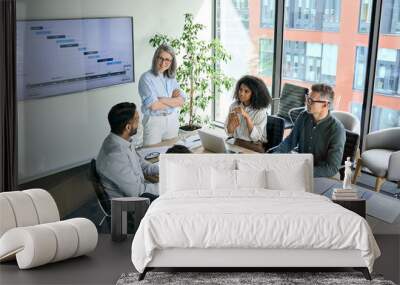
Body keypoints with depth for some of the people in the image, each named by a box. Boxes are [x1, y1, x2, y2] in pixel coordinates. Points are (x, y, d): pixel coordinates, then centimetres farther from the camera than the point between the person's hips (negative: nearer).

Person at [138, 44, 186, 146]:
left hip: (172, 121, 5)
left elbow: (181, 101, -5)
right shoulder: (146, 78, -11)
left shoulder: (171, 78, 6)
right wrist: (173, 100, -9)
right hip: (154, 122, -5)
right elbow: (153, 105, -20)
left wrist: (162, 100, -18)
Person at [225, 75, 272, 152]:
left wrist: (246, 116, -26)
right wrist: (231, 121, -19)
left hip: (254, 148, -4)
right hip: (237, 145, 4)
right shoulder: (234, 106, 2)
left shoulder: (260, 110, -10)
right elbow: (229, 133, 1)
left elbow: (255, 136, -18)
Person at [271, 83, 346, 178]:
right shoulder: (304, 117, -1)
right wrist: (275, 153, -9)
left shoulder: (337, 129, -19)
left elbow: (332, 169, -21)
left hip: (322, 177, -5)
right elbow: (290, 141, 11)